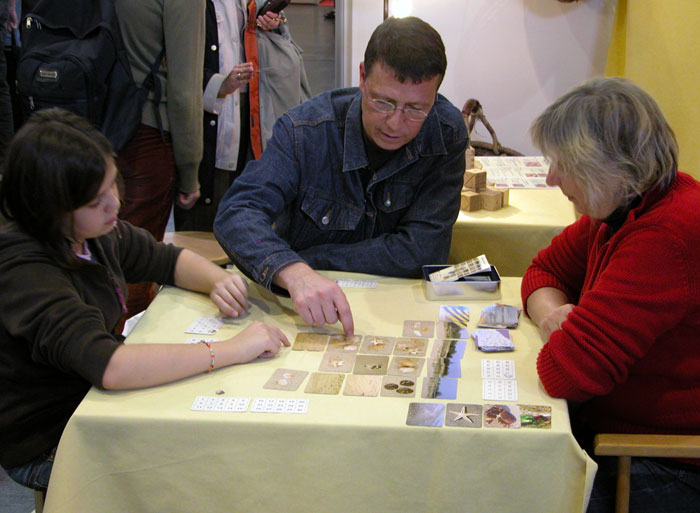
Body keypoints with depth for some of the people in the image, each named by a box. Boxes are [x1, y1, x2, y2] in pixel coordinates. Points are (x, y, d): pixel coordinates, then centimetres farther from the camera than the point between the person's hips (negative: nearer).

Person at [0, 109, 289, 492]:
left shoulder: (96, 231, -5)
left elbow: (169, 259, 12)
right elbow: (107, 366, -43)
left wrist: (218, 281, -12)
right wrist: (232, 349, -38)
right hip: (46, 448, -8)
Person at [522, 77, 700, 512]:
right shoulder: (621, 207, 3)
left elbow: (568, 372, -30)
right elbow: (546, 270, 17)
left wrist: (565, 334, -6)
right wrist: (552, 313, -6)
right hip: (603, 423, 9)